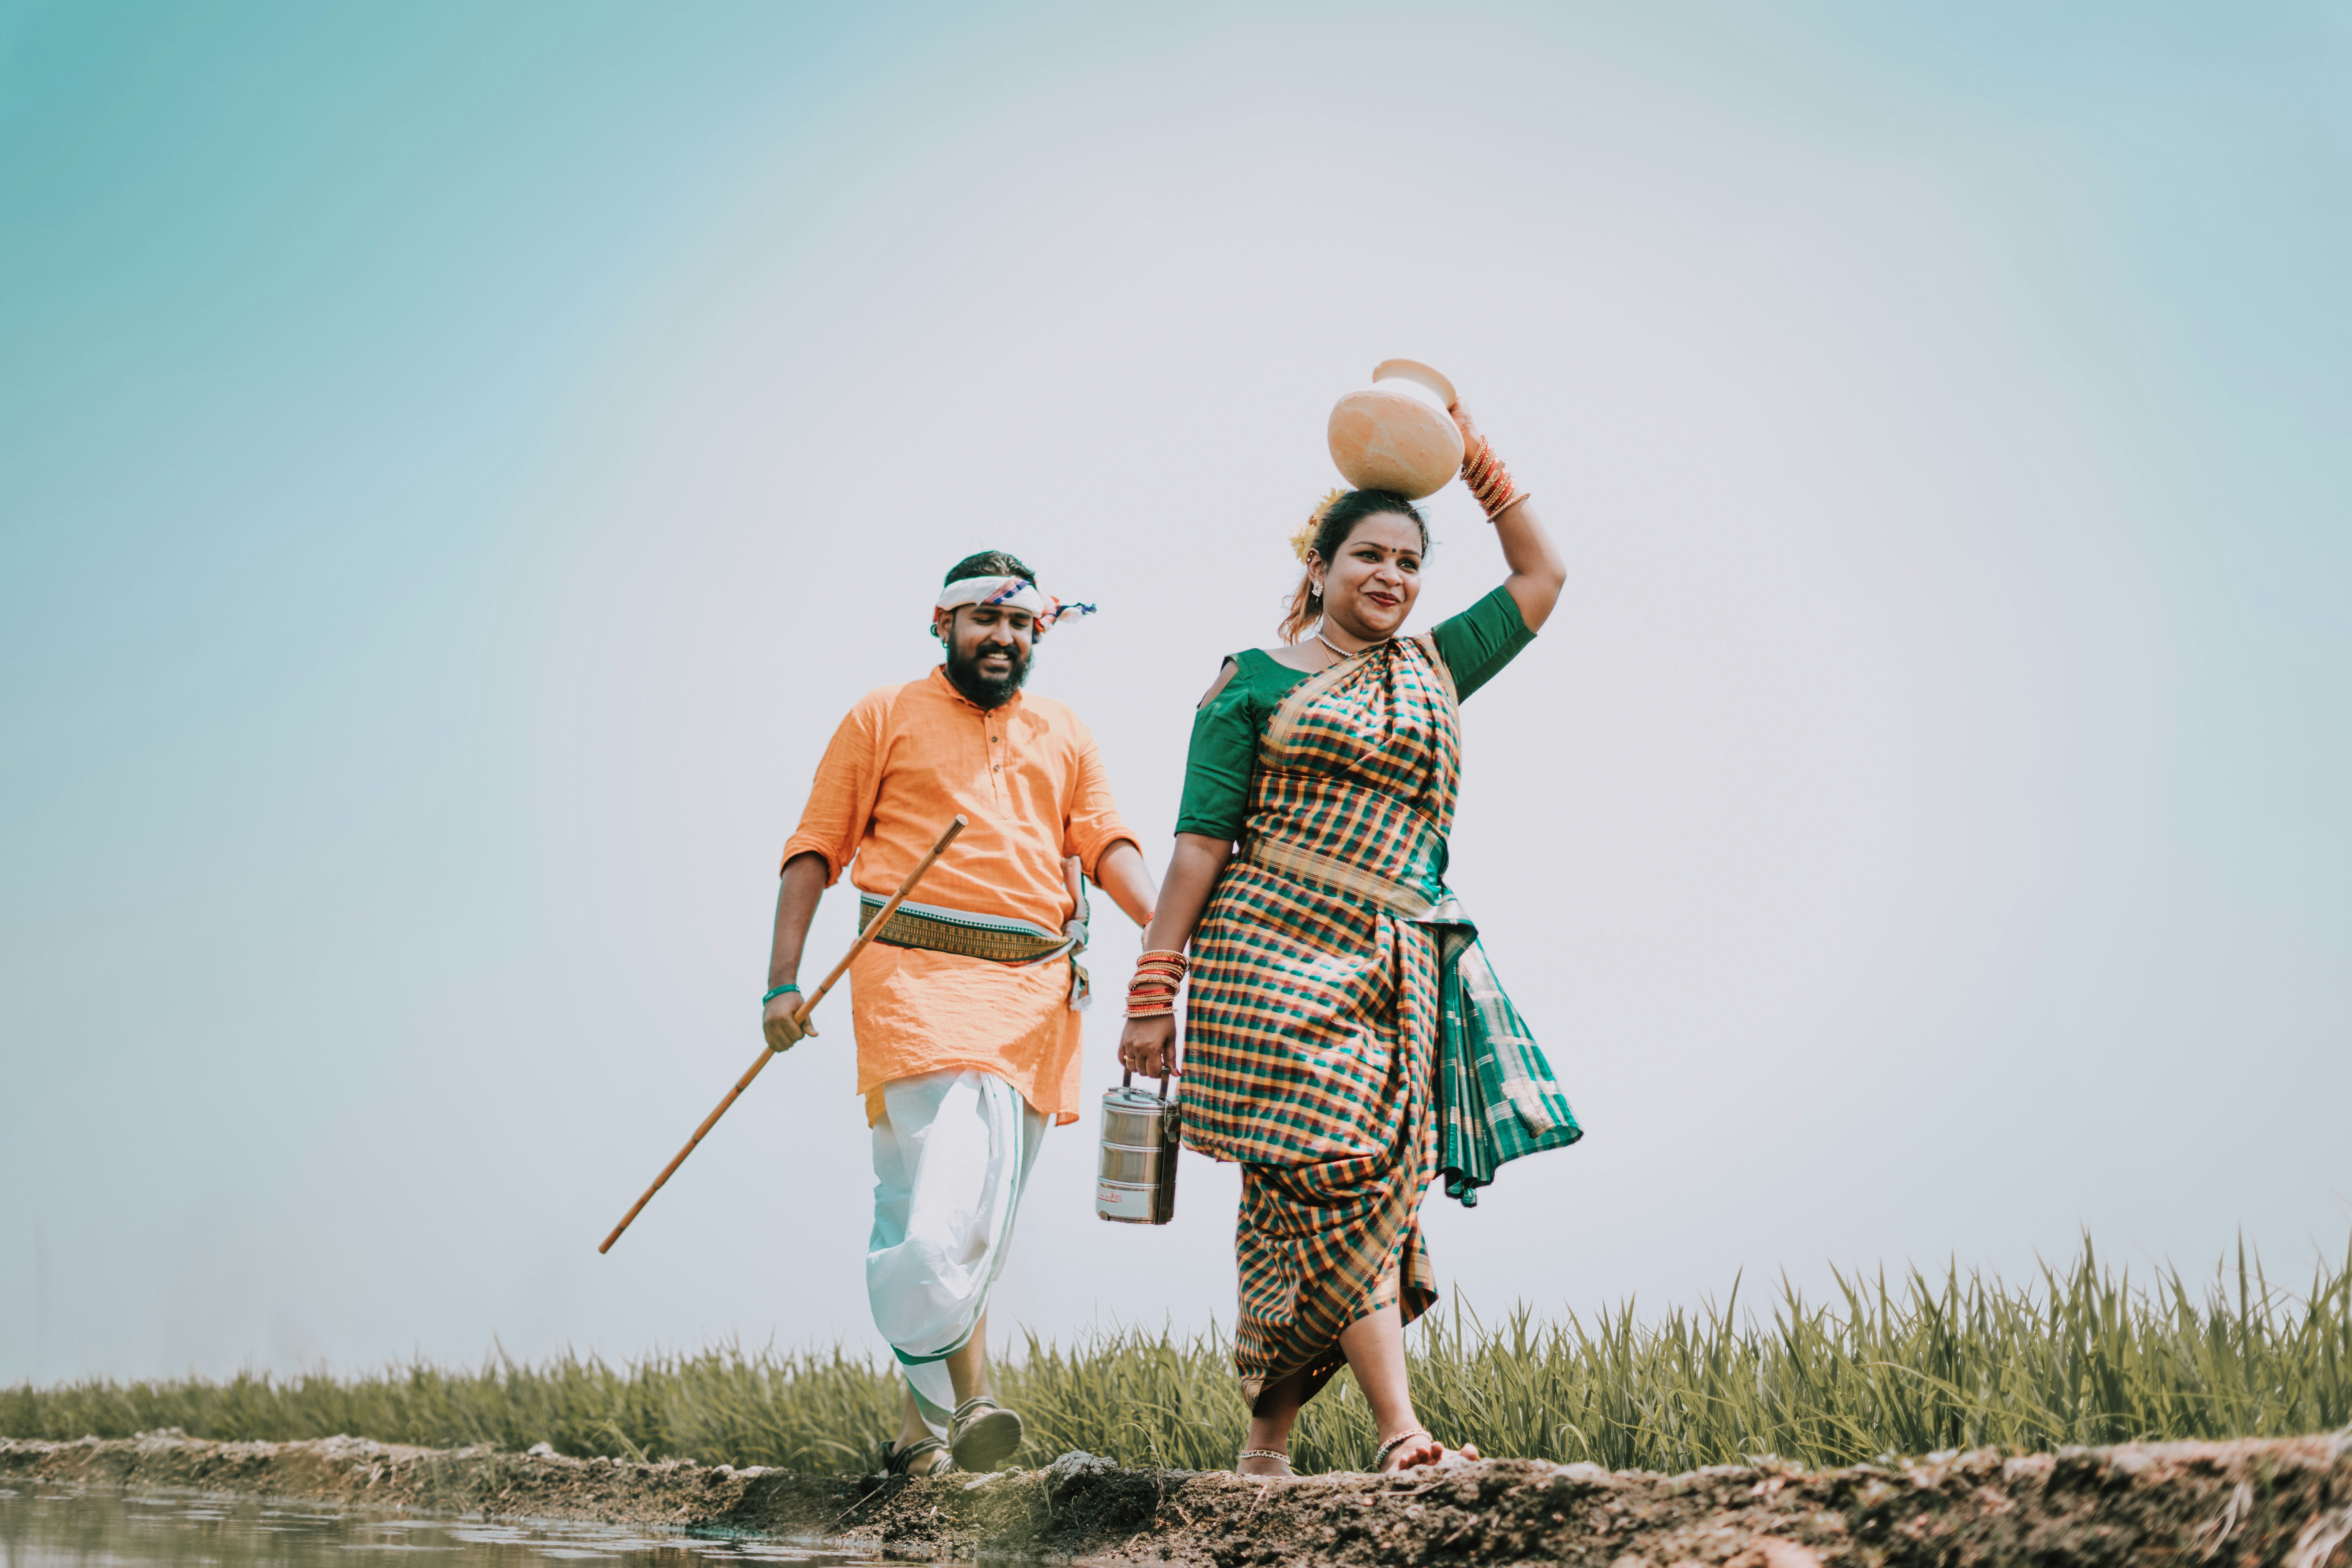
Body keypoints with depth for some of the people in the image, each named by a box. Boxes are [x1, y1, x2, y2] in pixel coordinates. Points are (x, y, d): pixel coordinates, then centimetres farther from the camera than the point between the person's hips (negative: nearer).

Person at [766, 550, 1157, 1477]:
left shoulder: (1063, 736, 22)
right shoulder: (886, 718, 10)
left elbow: (1107, 845, 11)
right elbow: (816, 849, 7)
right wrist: (783, 981, -3)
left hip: (1037, 989, 5)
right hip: (921, 976, -4)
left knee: (982, 1226, 5)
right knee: (942, 1192, -23)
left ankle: (923, 1422, 12)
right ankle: (965, 1399, -21)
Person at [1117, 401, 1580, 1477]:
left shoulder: (1432, 670, 20)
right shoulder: (1254, 680, 8)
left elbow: (1541, 576, 26)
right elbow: (1201, 843, 3)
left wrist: (1472, 458, 19)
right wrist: (1152, 994, -3)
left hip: (1392, 965, 4)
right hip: (1273, 952, -4)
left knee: (1339, 1194, -2)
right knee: (1338, 1179, -16)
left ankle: (1266, 1438, 8)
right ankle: (1400, 1433, -21)